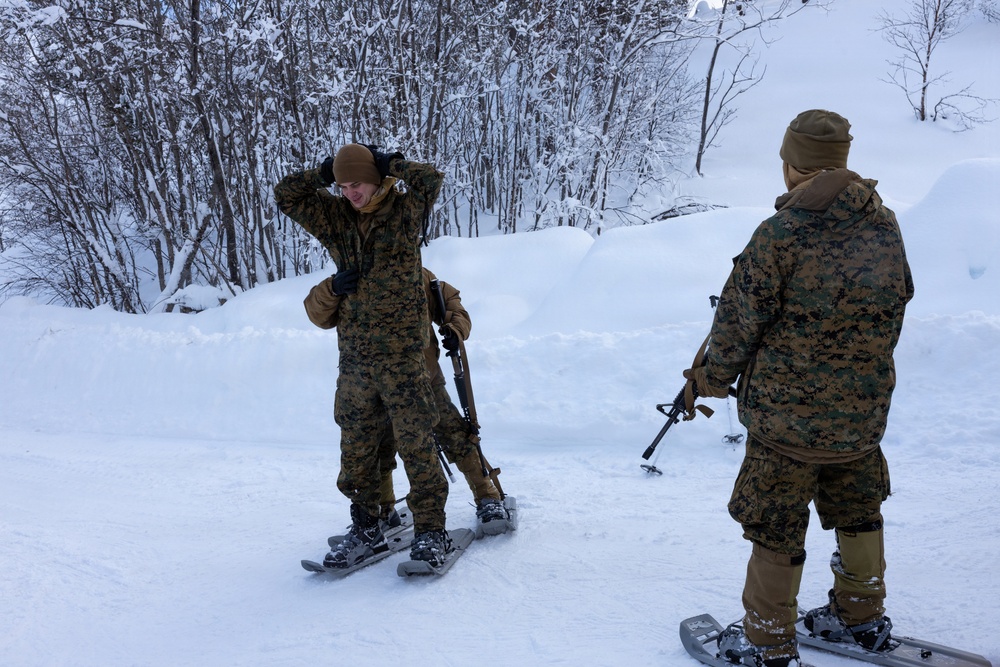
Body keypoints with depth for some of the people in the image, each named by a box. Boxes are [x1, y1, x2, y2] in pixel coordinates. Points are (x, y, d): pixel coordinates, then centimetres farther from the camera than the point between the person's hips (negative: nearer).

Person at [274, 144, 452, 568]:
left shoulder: (404, 212, -1)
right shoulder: (335, 218, 11)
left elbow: (432, 179, -16)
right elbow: (286, 196, 11)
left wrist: (390, 164, -3)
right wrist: (323, 173, 3)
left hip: (400, 353, -5)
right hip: (353, 356, 5)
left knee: (415, 442, -3)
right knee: (356, 443, 11)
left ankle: (431, 532, 7)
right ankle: (366, 529, 24)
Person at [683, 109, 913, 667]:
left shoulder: (780, 235, -18)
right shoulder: (886, 226, -1)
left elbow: (740, 320, -13)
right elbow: (897, 303, 11)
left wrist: (716, 374, 5)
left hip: (788, 413, -5)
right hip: (864, 409, 6)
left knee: (776, 528, 8)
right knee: (858, 512, 24)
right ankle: (863, 618, 39)